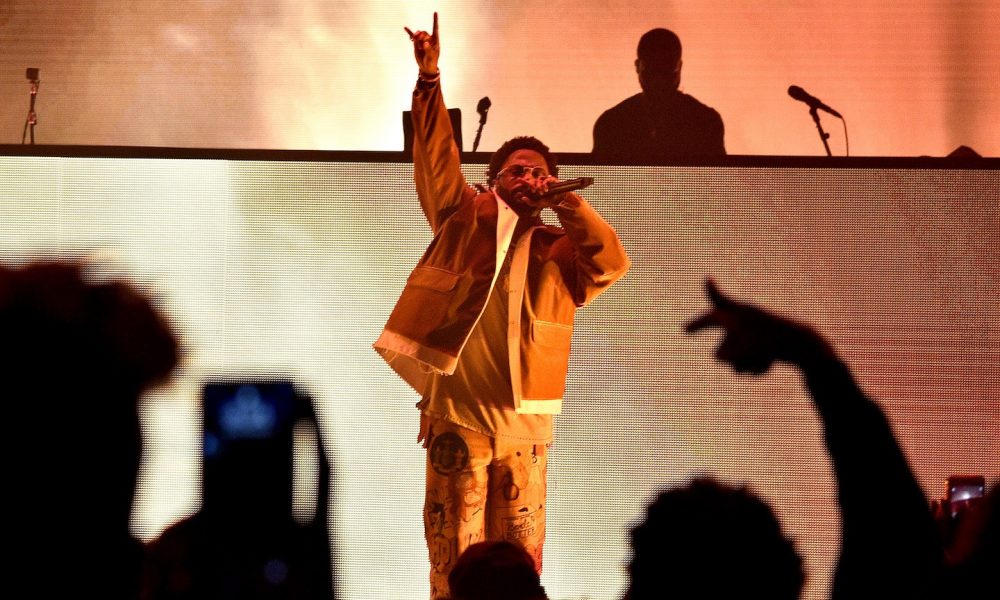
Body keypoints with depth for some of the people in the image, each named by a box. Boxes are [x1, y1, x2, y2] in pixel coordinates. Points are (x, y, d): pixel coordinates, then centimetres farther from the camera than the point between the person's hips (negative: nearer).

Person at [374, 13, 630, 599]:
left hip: (526, 421, 2)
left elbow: (614, 263, -5)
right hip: (458, 414, -2)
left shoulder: (558, 250, 11)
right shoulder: (466, 221, 7)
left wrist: (567, 203, -9)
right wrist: (430, 77, -14)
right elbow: (437, 158, -3)